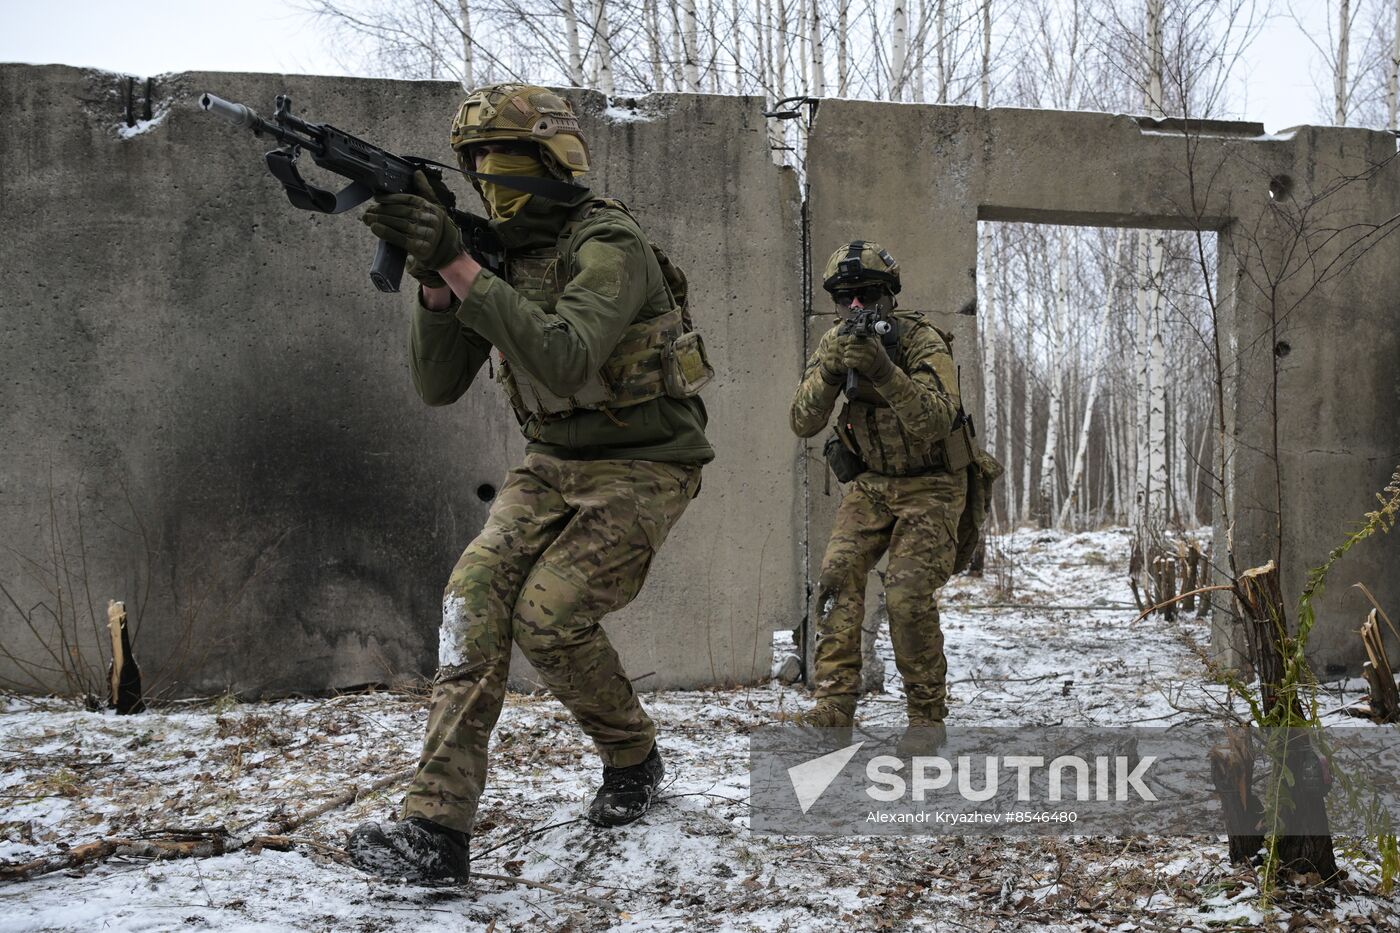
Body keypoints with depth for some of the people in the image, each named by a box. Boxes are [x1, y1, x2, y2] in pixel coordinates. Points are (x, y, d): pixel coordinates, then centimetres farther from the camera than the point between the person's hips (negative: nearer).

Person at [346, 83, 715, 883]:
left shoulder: (609, 245, -19)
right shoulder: (497, 256, 4)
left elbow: (564, 362, -36)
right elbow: (438, 386, -1)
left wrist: (459, 266, -35)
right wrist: (433, 276, -16)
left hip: (642, 469, -6)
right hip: (554, 466, 7)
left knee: (549, 614, -19)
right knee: (477, 594, -14)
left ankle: (635, 759, 10)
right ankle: (437, 826, -16)